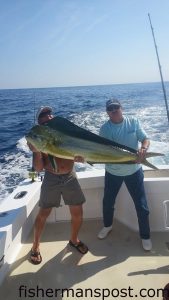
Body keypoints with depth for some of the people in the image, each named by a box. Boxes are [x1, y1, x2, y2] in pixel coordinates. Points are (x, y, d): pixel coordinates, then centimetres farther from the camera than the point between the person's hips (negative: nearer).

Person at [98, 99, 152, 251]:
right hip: (112, 172, 1)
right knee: (107, 201, 15)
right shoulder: (105, 128, -7)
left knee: (141, 205, 5)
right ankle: (107, 225, 45)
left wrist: (143, 149, -30)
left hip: (134, 171, -1)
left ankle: (145, 236, 27)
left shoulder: (133, 122, -5)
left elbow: (145, 139, -8)